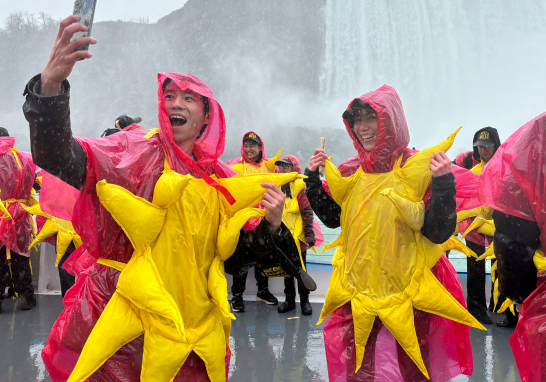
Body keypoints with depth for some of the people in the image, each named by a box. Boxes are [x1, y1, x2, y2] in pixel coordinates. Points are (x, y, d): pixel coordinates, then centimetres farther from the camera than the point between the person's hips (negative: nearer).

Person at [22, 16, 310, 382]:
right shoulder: (138, 152, -4)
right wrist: (50, 86, -36)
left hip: (193, 329, 4)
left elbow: (233, 257, 9)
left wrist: (269, 226, -9)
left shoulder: (222, 180, 6)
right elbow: (56, 157, -20)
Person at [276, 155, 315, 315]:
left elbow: (307, 212, -11)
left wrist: (309, 234, -16)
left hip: (298, 236, -5)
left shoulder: (300, 186, -9)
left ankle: (304, 300, 19)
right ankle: (289, 300, 25)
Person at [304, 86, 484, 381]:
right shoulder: (356, 173, 6)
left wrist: (443, 183, -28)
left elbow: (439, 233, -15)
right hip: (357, 295, 5)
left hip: (405, 299, -5)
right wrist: (313, 178, 6)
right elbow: (332, 218, 14)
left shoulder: (419, 168, -11)